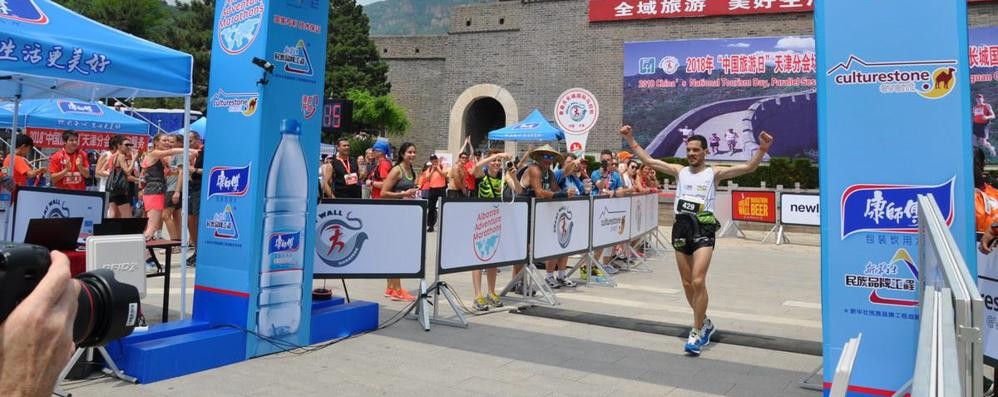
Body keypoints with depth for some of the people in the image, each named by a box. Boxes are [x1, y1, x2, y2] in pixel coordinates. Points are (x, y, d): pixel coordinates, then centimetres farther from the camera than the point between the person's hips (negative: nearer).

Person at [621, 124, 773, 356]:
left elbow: (748, 168, -4)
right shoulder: (679, 171, 12)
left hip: (703, 230, -4)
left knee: (698, 282, -15)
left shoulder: (714, 173, 3)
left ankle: (697, 333, -2)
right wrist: (630, 139, 8)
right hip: (681, 229, 4)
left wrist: (762, 149, -19)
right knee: (687, 284, 11)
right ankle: (705, 324, 32)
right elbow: (648, 160, 11)